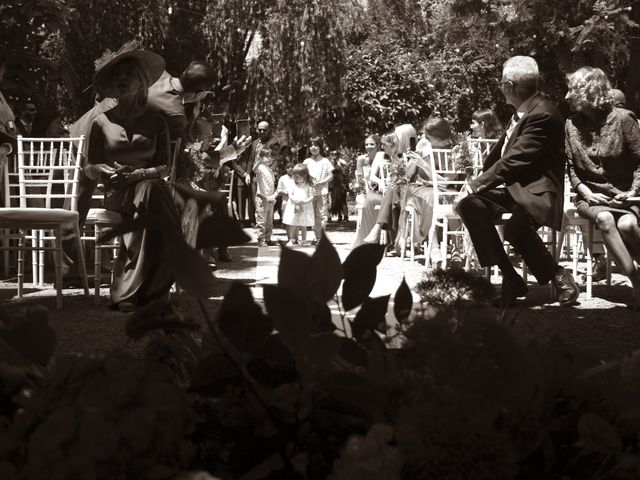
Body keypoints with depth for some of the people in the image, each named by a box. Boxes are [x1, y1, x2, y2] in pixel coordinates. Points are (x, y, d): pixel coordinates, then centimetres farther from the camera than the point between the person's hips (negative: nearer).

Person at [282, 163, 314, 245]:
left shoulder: (308, 186, 0)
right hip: (293, 208, 1)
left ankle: (303, 241, 14)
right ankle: (292, 240, 9)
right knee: (292, 226, 0)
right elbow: (290, 195, -4)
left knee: (303, 226, 6)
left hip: (305, 208, -1)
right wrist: (296, 201, -20)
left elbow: (312, 197, -4)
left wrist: (305, 201, -21)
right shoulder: (292, 185, 2)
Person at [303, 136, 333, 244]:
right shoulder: (307, 161, 10)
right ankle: (317, 237, 12)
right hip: (310, 192, 3)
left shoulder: (325, 161, 3)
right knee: (313, 215, 5)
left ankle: (322, 236, -7)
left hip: (322, 191, -3)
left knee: (322, 214, -8)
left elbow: (330, 176, 1)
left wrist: (320, 182, -12)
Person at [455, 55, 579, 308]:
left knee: (516, 227, -36)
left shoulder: (542, 115, -17)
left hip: (536, 192, -9)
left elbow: (514, 161, -23)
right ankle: (509, 277, -9)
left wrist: (476, 185, -19)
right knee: (469, 204, -13)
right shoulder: (521, 112, 12)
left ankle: (559, 277, -10)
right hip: (512, 187, 9)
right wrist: (476, 183, 6)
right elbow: (499, 154, 20)